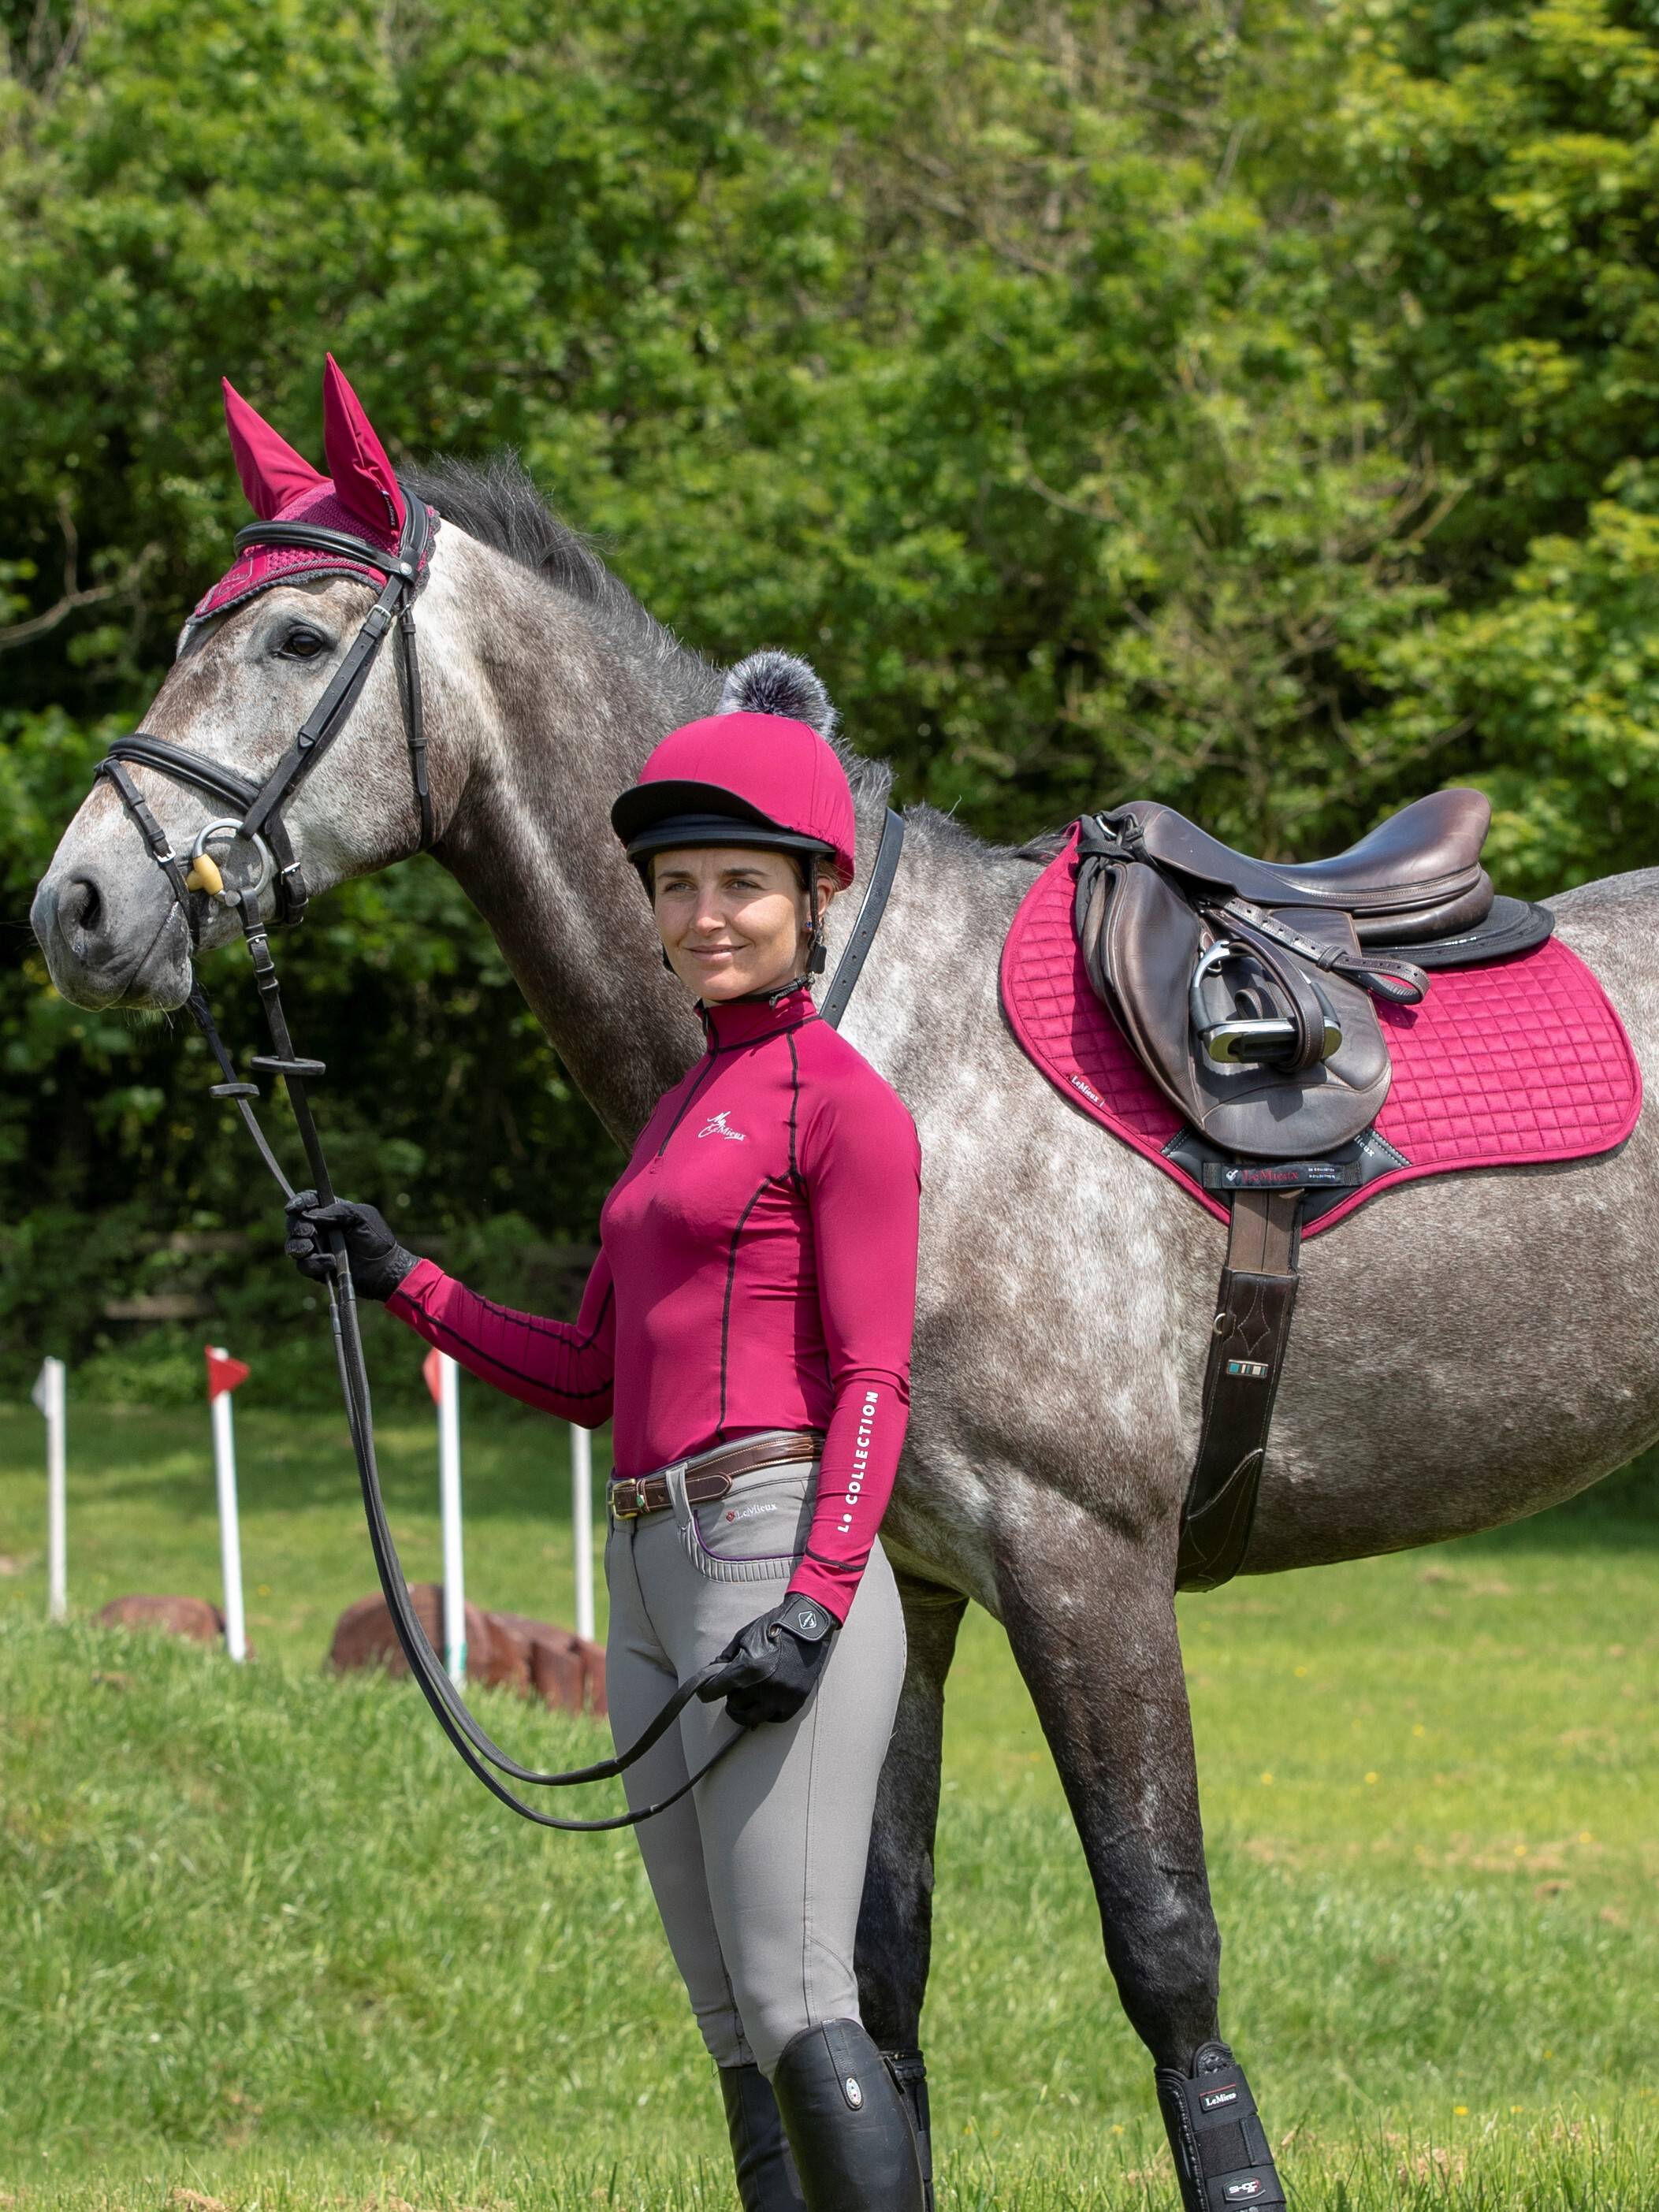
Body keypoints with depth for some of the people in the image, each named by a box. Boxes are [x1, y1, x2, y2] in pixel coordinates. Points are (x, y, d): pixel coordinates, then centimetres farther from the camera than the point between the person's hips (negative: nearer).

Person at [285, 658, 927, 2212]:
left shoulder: (841, 1104, -4)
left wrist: (816, 1603, -23)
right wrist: (396, 1281, 15)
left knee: (793, 2012, -15)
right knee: (734, 2028, 7)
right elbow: (592, 1380, 24)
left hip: (775, 1553, -9)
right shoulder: (683, 1111, 22)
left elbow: (872, 1384, -11)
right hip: (653, 1576, 9)